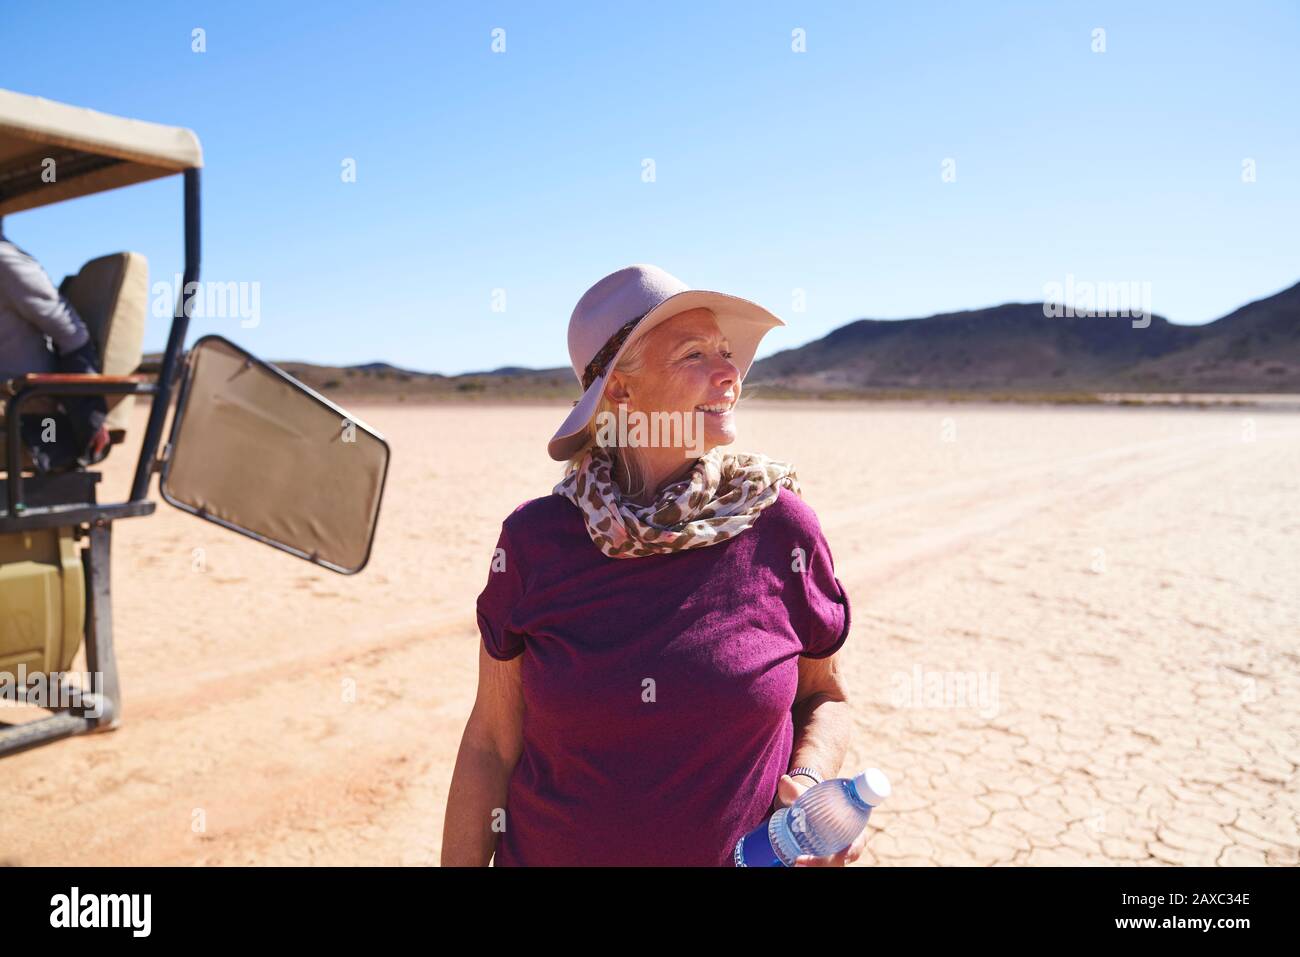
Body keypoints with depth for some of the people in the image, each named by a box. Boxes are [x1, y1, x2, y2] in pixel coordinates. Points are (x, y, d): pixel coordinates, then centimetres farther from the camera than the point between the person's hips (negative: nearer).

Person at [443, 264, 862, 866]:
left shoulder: (781, 526, -12)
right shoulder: (535, 539, -13)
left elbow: (824, 695, 2)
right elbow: (491, 744, -6)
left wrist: (809, 782, -15)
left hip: (750, 853, 1)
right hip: (548, 850, 0)